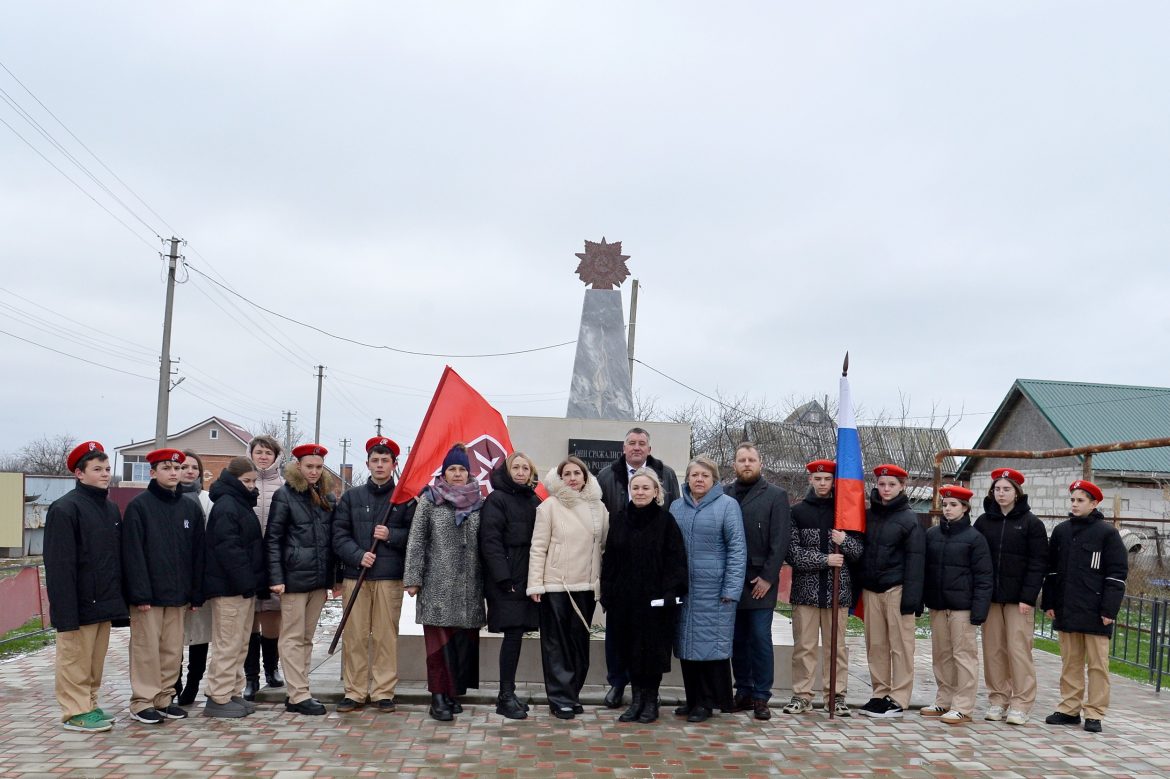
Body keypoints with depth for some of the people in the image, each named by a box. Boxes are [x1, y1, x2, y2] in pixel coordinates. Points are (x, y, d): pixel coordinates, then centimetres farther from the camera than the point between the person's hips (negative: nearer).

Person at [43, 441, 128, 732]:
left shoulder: (111, 508, 13)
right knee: (76, 659, 1)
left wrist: (119, 600, 12)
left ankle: (89, 705, 25)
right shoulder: (65, 508, -11)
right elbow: (59, 565, -15)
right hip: (80, 604, -7)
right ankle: (75, 712, 11)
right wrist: (66, 612, -19)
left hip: (105, 603, 7)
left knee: (96, 660, 14)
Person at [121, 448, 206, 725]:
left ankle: (164, 698, 19)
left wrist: (196, 594, 7)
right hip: (148, 594, -5)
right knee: (146, 647, -1)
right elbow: (133, 553, -9)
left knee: (173, 650, 8)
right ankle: (143, 702, 10)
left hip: (178, 594, 5)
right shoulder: (139, 506, -4)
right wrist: (139, 593, -15)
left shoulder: (191, 508, 10)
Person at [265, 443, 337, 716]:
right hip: (294, 577, -6)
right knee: (293, 637, 0)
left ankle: (298, 692, 18)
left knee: (307, 637, 11)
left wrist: (333, 576, 11)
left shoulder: (327, 497, 12)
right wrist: (276, 578, -13)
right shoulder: (285, 495, -4)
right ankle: (298, 696, 4)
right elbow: (272, 539, -6)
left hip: (319, 579, 6)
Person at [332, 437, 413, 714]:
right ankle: (355, 691, 13)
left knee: (386, 636, 1)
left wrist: (391, 535, -11)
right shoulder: (351, 497, 12)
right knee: (355, 636, 3)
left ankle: (384, 692, 10)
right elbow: (339, 535, 5)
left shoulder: (405, 498, 6)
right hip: (355, 576, 2)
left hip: (390, 577, -1)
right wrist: (358, 556, -11)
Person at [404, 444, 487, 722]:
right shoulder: (429, 500, 4)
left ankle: (455, 692, 17)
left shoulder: (479, 502, 10)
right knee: (439, 642, -3)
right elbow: (416, 541, 2)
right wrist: (413, 578, -4)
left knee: (465, 641, 4)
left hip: (469, 587, 3)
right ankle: (439, 697, 2)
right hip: (437, 585, -2)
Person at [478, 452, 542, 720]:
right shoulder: (496, 499, -5)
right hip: (506, 579, -6)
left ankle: (507, 694, 18)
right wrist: (504, 579, -17)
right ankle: (506, 696, 3)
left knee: (516, 634, 8)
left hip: (529, 579, 6)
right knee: (513, 634, -7)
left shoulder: (534, 501, 14)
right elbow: (490, 541, -11)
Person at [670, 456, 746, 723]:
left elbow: (737, 548, -7)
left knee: (711, 645, 0)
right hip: (682, 589, 5)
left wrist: (732, 589, -13)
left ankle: (707, 702, 12)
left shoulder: (727, 505, -3)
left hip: (713, 590, -4)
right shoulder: (676, 506, 10)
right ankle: (692, 698, 23)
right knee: (686, 644, 10)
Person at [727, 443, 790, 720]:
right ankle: (743, 693, 19)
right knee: (737, 639, 9)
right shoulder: (724, 495, 8)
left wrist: (768, 577, -10)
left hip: (761, 582, -3)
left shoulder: (776, 496, 1)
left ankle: (761, 697, 7)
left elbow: (780, 541, -4)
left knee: (761, 638, -1)